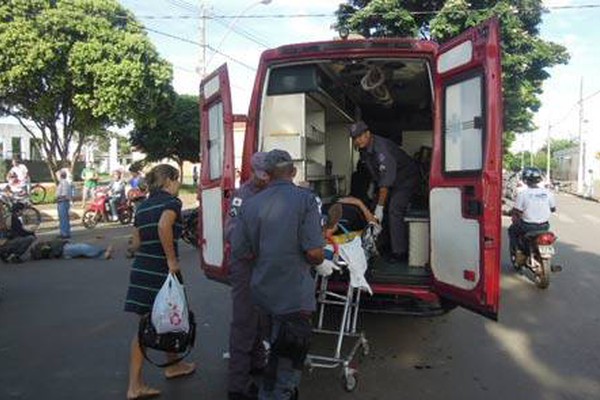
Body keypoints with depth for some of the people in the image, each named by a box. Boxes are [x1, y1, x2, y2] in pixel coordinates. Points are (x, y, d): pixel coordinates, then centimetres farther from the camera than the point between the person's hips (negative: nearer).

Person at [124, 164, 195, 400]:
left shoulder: (143, 206, 14)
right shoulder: (172, 201, -8)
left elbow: (136, 243, 15)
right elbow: (164, 226, -29)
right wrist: (172, 259, -22)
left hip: (140, 269, 7)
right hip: (162, 271, -7)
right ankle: (173, 366, 36)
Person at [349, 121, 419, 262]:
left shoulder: (381, 147, -31)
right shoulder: (364, 150, -3)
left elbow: (386, 180, -35)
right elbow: (375, 173, 13)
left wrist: (379, 207, -35)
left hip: (407, 177, -9)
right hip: (393, 181, 9)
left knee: (394, 210, -20)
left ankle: (399, 252, -16)